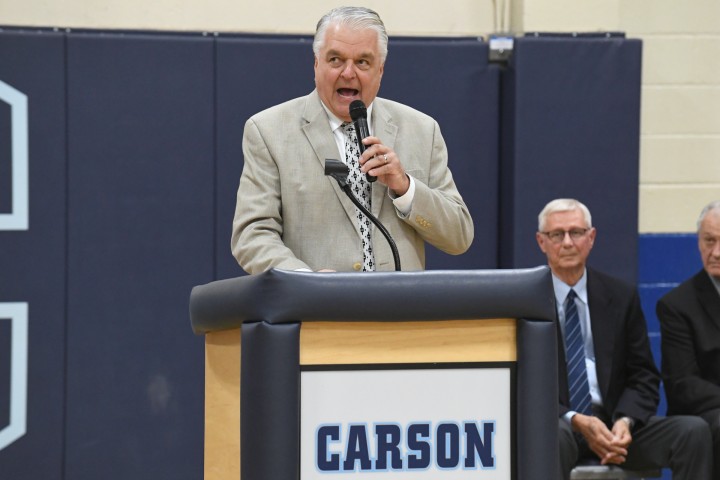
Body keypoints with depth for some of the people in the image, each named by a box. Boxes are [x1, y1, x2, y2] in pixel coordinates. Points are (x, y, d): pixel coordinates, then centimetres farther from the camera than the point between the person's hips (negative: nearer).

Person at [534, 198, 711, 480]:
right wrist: (575, 421, -18)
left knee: (694, 431, -22)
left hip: (614, 424, 4)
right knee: (552, 436, -40)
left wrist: (625, 421, -11)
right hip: (555, 423, -3)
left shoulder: (621, 297, 11)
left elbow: (643, 377, 11)